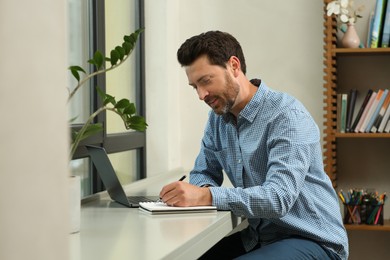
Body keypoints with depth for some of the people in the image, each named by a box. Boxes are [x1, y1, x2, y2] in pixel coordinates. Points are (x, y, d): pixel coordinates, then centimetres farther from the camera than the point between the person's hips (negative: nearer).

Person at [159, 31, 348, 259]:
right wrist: (202, 189, -11)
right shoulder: (218, 117, 5)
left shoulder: (287, 116, -19)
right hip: (257, 237, 7)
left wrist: (207, 197, -38)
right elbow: (204, 172, 14)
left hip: (311, 241, -7)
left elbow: (278, 197, -29)